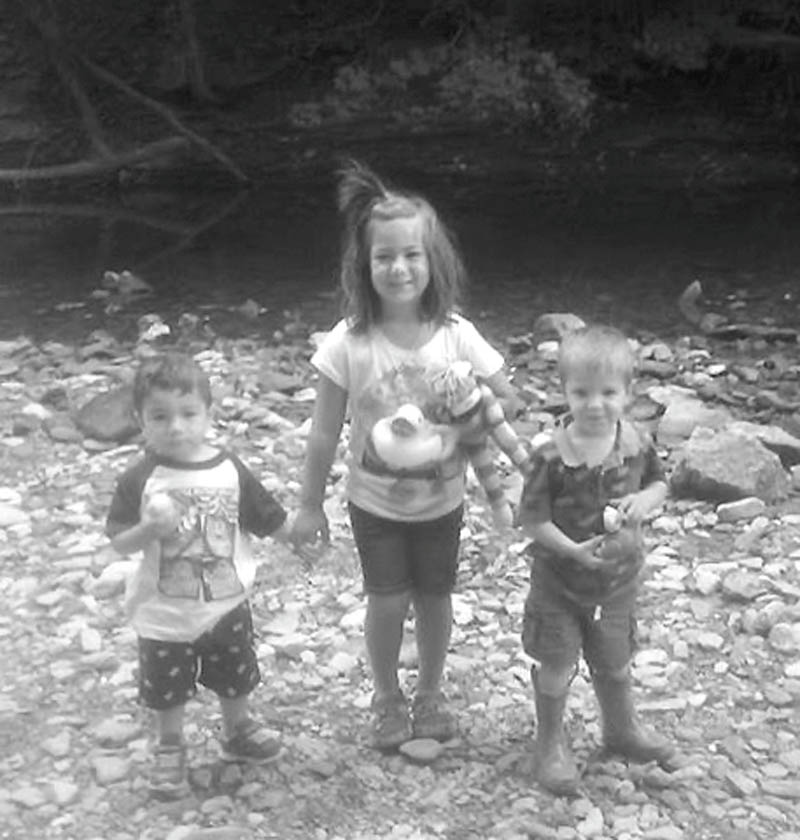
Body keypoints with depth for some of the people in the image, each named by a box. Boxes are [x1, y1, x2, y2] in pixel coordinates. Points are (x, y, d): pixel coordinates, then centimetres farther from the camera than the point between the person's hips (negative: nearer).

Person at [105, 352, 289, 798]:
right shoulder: (140, 480, -15)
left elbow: (272, 521, 1)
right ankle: (170, 749, 40)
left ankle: (238, 731, 48)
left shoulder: (230, 470, -9)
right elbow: (119, 541, -14)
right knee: (167, 691, 15)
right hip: (165, 615, -2)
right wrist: (150, 529, -31)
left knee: (235, 679, 22)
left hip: (227, 606, 2)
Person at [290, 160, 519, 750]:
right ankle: (388, 699, 33)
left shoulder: (456, 335, -16)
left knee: (434, 598, 14)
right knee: (388, 603, 5)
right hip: (376, 503, -1)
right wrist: (310, 504, -4)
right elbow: (324, 434, -10)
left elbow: (506, 401, -3)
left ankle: (430, 695, 39)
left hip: (441, 501, 1)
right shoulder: (348, 344, -19)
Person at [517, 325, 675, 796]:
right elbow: (532, 519, -19)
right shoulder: (551, 455, -23)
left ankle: (622, 731, 49)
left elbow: (659, 483, 7)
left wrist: (644, 502, -15)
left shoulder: (637, 445, -11)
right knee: (556, 668, 10)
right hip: (559, 583, -3)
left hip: (618, 580, 4)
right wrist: (574, 550, -30)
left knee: (615, 664, 22)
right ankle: (551, 743, 36)